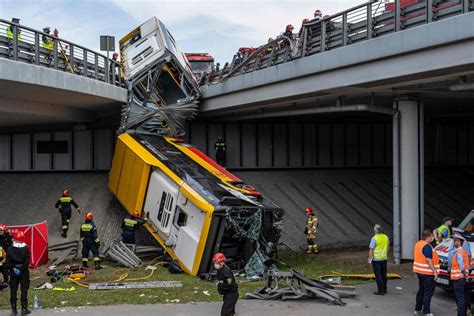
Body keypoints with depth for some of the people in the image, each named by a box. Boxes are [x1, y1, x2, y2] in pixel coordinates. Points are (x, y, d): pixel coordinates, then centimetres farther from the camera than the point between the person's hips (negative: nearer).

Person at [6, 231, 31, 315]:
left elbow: (8, 261, -6)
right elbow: (27, 261, -13)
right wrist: (22, 269, -10)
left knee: (13, 290, 9)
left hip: (13, 273, 2)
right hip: (24, 272, -2)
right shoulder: (25, 248, -9)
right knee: (24, 290, 4)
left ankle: (14, 309, 11)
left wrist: (13, 268, -5)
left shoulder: (10, 249, -3)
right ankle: (24, 308, 4)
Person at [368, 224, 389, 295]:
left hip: (376, 259, -6)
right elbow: (388, 247, 14)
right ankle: (384, 289, 26)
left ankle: (381, 291, 1)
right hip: (384, 258, 6)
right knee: (384, 274, 16)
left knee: (378, 275, -1)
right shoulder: (385, 237, 1)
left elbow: (371, 250, -17)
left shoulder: (374, 238, -19)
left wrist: (370, 258, -4)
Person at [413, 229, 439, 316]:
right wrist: (435, 271, -19)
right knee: (428, 292, -2)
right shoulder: (427, 246, -19)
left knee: (421, 290, 18)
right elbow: (428, 260, -22)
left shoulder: (418, 244, 9)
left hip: (419, 271, 9)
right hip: (427, 272, -9)